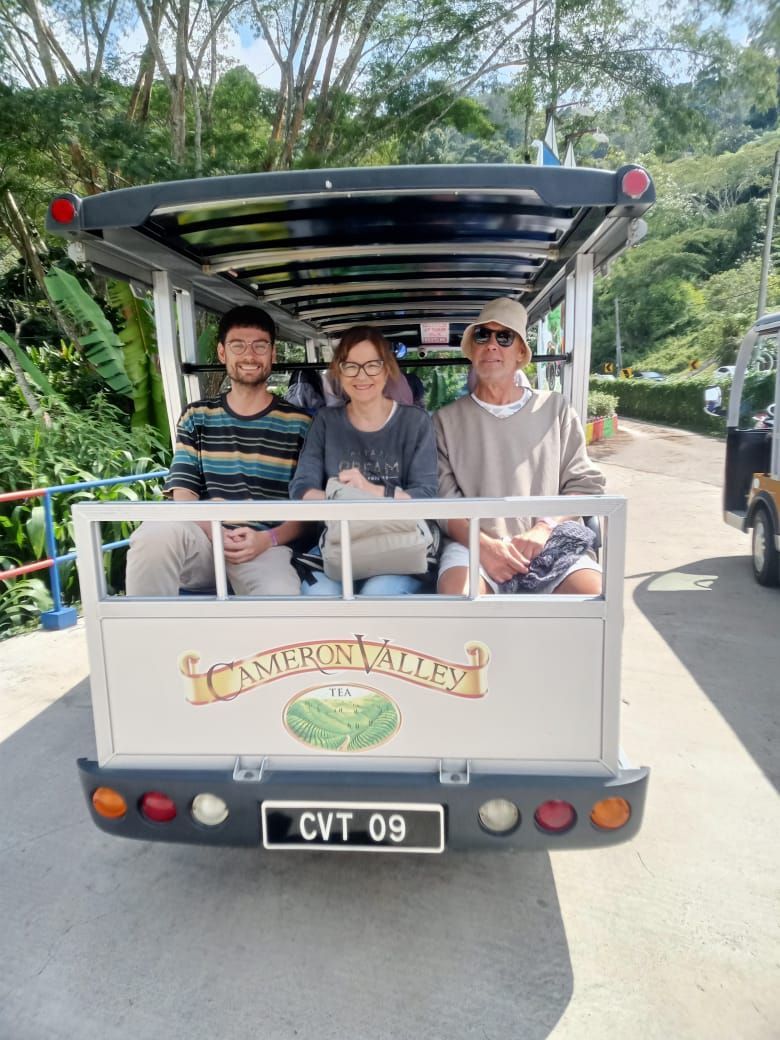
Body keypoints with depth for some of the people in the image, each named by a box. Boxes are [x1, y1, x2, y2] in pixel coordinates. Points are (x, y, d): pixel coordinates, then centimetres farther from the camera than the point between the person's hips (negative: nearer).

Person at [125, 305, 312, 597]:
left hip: (265, 549, -2)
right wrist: (214, 532, -14)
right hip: (205, 539, 2)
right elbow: (183, 493, 7)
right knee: (155, 533, -33)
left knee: (280, 596, -37)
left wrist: (268, 539, -14)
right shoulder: (196, 417, 15)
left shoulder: (298, 424, 8)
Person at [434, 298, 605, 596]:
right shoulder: (447, 420, 11)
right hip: (474, 545, -1)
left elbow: (585, 484, 10)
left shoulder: (555, 409, 14)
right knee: (457, 597, -33)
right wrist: (483, 544, -15)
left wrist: (544, 527, -8)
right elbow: (440, 499, 2)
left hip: (550, 544, 2)